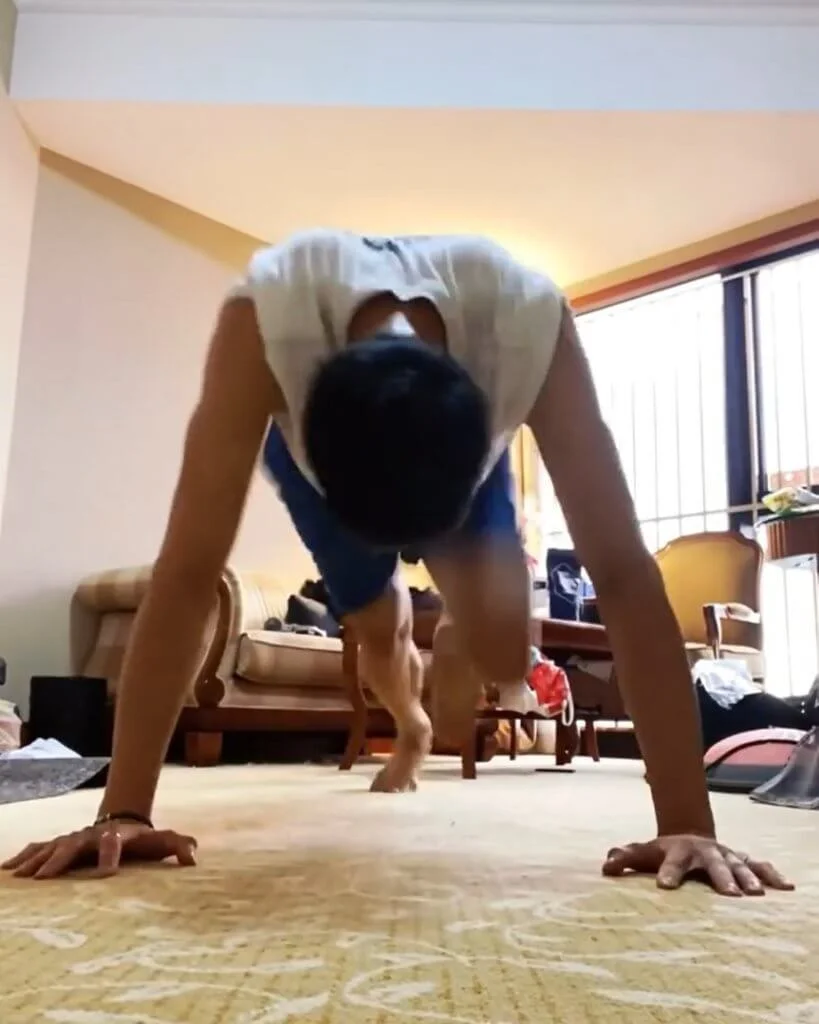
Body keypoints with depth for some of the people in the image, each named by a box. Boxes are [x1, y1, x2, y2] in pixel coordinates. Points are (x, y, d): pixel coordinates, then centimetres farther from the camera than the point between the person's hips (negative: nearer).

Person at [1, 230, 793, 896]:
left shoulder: (532, 324, -42)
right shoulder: (266, 316, -44)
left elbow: (622, 571, -42)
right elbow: (189, 568, -43)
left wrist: (687, 822, -43)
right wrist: (124, 811, -40)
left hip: (465, 457, 0)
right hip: (315, 451, 1)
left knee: (502, 651, -19)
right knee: (378, 631, 6)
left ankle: (453, 650, 18)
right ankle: (412, 729, 43)